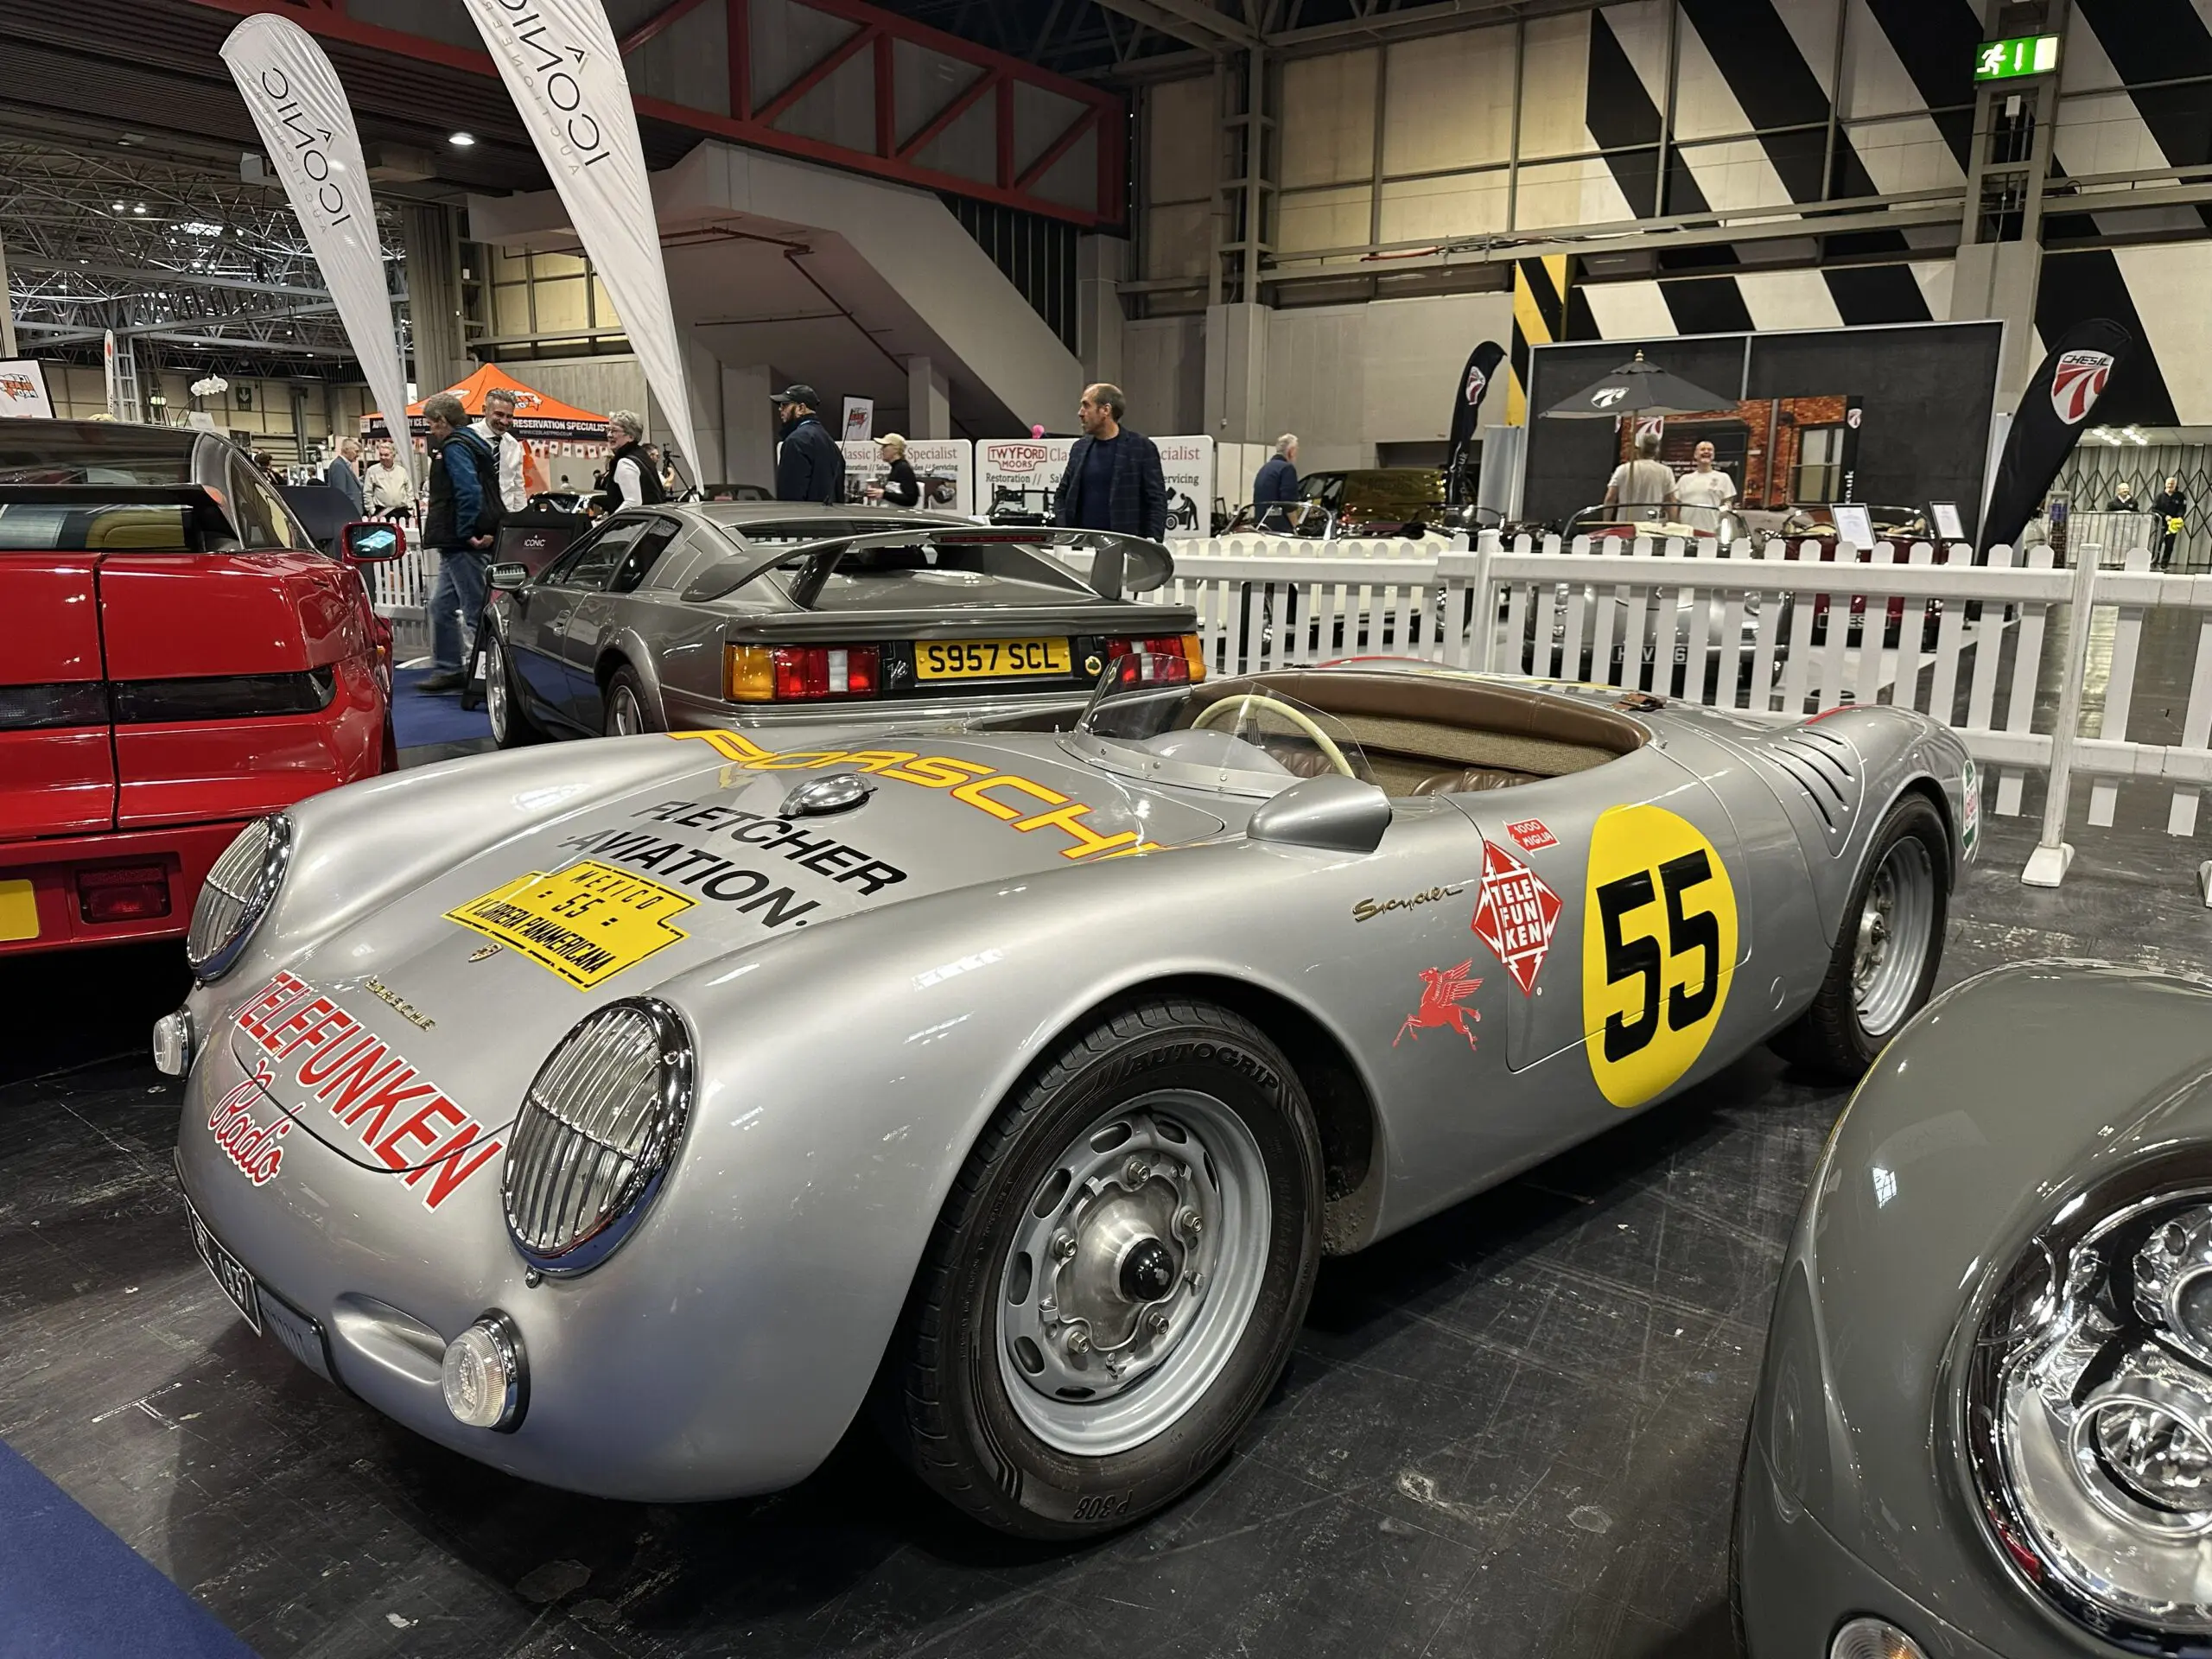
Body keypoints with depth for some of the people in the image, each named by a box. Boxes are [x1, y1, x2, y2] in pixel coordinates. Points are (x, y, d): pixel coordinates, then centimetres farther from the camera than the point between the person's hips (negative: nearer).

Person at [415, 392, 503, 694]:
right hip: (459, 544, 11)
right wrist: (482, 531, 13)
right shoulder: (473, 442, 19)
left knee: (476, 611, -7)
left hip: (462, 545, -11)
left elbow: (469, 491, -24)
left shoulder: (455, 447, -12)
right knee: (441, 605, 16)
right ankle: (447, 670, 22)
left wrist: (466, 533, -19)